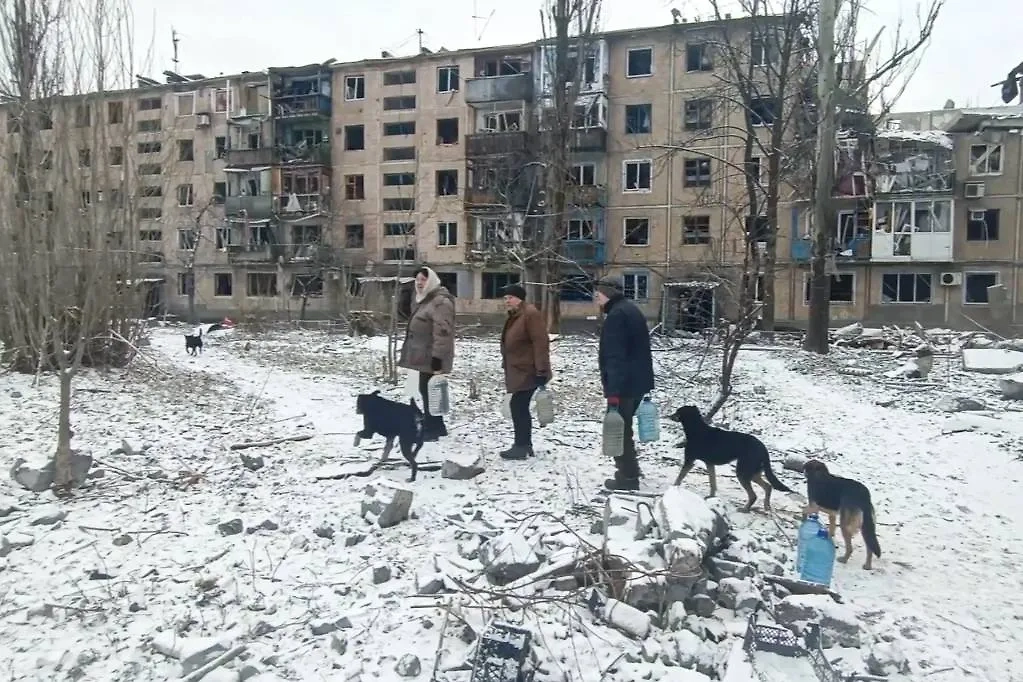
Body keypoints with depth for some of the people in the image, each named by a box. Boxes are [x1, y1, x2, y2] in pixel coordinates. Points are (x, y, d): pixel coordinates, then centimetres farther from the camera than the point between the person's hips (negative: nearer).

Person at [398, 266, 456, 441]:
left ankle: (430, 430, 4)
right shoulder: (423, 300, 17)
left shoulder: (441, 301, -17)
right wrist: (408, 352, 25)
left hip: (431, 357, -11)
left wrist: (437, 358, -27)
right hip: (424, 356, 11)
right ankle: (437, 427, 26)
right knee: (426, 391, 16)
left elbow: (442, 332, -24)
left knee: (429, 392, -5)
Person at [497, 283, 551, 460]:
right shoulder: (514, 316, 15)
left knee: (518, 406, -9)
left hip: (528, 371, -10)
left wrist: (542, 370, -25)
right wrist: (507, 365, 23)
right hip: (518, 371, 10)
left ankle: (521, 446, -1)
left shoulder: (531, 314, -17)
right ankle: (525, 445, 21)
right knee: (520, 407, 13)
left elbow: (541, 343, -22)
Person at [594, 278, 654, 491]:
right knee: (623, 428, 21)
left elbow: (615, 357, -24)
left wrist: (613, 391, -25)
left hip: (623, 385, -10)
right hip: (638, 382, 10)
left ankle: (628, 477, 6)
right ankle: (629, 470, 31)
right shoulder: (631, 309, 15)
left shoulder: (616, 314, -18)